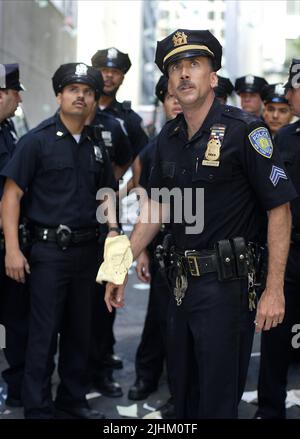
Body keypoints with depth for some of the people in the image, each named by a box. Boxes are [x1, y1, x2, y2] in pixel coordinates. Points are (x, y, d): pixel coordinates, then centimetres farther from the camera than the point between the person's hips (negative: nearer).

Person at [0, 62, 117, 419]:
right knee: (44, 334, 0)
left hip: (87, 250, 5)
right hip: (49, 249, -5)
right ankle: (38, 409, 12)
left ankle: (73, 400, 29)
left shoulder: (96, 146, 11)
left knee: (80, 331, 14)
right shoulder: (37, 140, -5)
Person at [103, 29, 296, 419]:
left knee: (217, 399, 3)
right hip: (182, 280, 7)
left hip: (225, 283, -7)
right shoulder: (169, 137, 8)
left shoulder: (245, 130, -12)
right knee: (182, 392, 20)